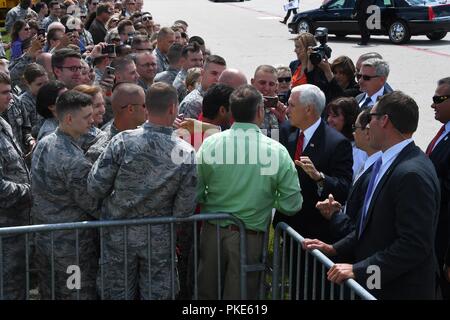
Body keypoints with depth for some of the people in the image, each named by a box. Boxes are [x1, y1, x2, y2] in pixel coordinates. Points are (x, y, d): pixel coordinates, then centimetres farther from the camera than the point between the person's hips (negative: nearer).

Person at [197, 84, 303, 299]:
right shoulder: (277, 151, -12)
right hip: (249, 238, -1)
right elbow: (292, 205, -8)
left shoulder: (209, 144, -10)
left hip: (212, 232, 2)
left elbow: (196, 194, -6)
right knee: (239, 294, 14)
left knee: (206, 293, 19)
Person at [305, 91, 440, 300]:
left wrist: (358, 270, -23)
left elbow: (414, 246, -25)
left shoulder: (413, 174, -23)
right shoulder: (386, 163, 8)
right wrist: (334, 249, 8)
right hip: (372, 284, 8)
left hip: (400, 290, -8)